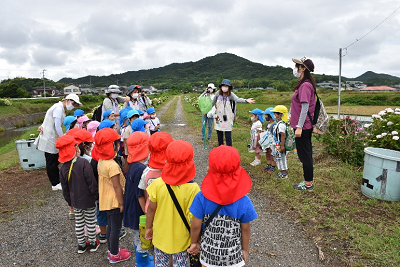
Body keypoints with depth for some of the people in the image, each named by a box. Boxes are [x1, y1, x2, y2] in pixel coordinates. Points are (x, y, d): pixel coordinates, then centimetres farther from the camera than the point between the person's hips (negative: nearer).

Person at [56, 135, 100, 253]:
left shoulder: (63, 168, -5)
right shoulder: (84, 163, -23)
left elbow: (65, 189, 5)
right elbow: (92, 183, -21)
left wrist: (70, 201, 17)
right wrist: (96, 196, -7)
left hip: (75, 201, 5)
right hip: (88, 200, -5)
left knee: (78, 222, 18)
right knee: (90, 222, 12)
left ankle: (81, 244, 32)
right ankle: (93, 243, 27)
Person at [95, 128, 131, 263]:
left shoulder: (100, 162, 1)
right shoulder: (112, 165, -26)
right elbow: (117, 187, -23)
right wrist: (121, 203, -14)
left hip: (106, 200, 9)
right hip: (114, 201, -9)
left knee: (111, 225, 22)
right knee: (116, 228, 8)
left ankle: (111, 250, 39)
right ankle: (114, 255, 24)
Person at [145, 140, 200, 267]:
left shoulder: (158, 184, -19)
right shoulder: (192, 188, -25)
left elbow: (151, 209, -7)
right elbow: (193, 219, -19)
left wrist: (148, 227, 10)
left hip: (160, 236, 2)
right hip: (181, 239, -2)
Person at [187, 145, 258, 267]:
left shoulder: (202, 197, -24)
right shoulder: (243, 201, -23)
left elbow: (196, 226, -13)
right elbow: (245, 229, -10)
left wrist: (194, 242, 6)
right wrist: (245, 249, 8)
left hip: (208, 252, 1)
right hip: (233, 255, 0)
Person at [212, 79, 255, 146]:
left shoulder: (231, 94, -10)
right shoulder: (218, 93, -2)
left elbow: (237, 99, -29)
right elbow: (213, 102, 14)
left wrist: (246, 100, -48)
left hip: (228, 118, -3)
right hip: (218, 117, 3)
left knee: (228, 136, -5)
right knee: (219, 135, 14)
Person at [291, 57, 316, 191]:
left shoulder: (305, 85, -18)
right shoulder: (305, 84, 13)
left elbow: (305, 107, -23)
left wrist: (299, 127, -25)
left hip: (303, 127, -10)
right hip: (306, 126, 10)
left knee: (304, 155, 1)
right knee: (306, 154, 17)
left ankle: (308, 184, 14)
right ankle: (308, 181, 30)